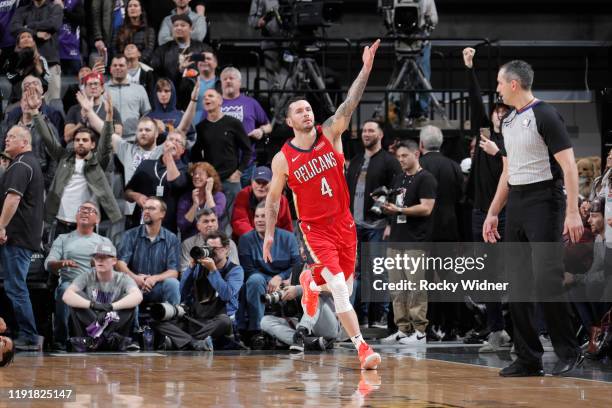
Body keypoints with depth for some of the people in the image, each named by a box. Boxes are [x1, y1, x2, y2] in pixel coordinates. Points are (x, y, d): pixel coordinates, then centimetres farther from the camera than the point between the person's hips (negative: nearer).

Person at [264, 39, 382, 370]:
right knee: (338, 286, -19)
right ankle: (362, 348, -19)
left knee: (345, 286, 14)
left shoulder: (330, 134, -3)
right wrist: (269, 234, 1)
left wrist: (366, 69, -30)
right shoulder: (283, 159, -6)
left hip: (343, 222, 4)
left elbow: (349, 104, -17)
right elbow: (273, 198, 5)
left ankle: (310, 282, 49)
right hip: (315, 228, -4)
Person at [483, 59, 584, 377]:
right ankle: (528, 359, 9)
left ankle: (569, 351, -2)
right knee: (516, 282, 5)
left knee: (546, 280, -15)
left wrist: (573, 212, -23)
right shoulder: (508, 121, 15)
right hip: (516, 205, 9)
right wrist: (493, 213, 19)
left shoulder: (545, 116, -11)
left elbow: (568, 166, -16)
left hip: (544, 202, -9)